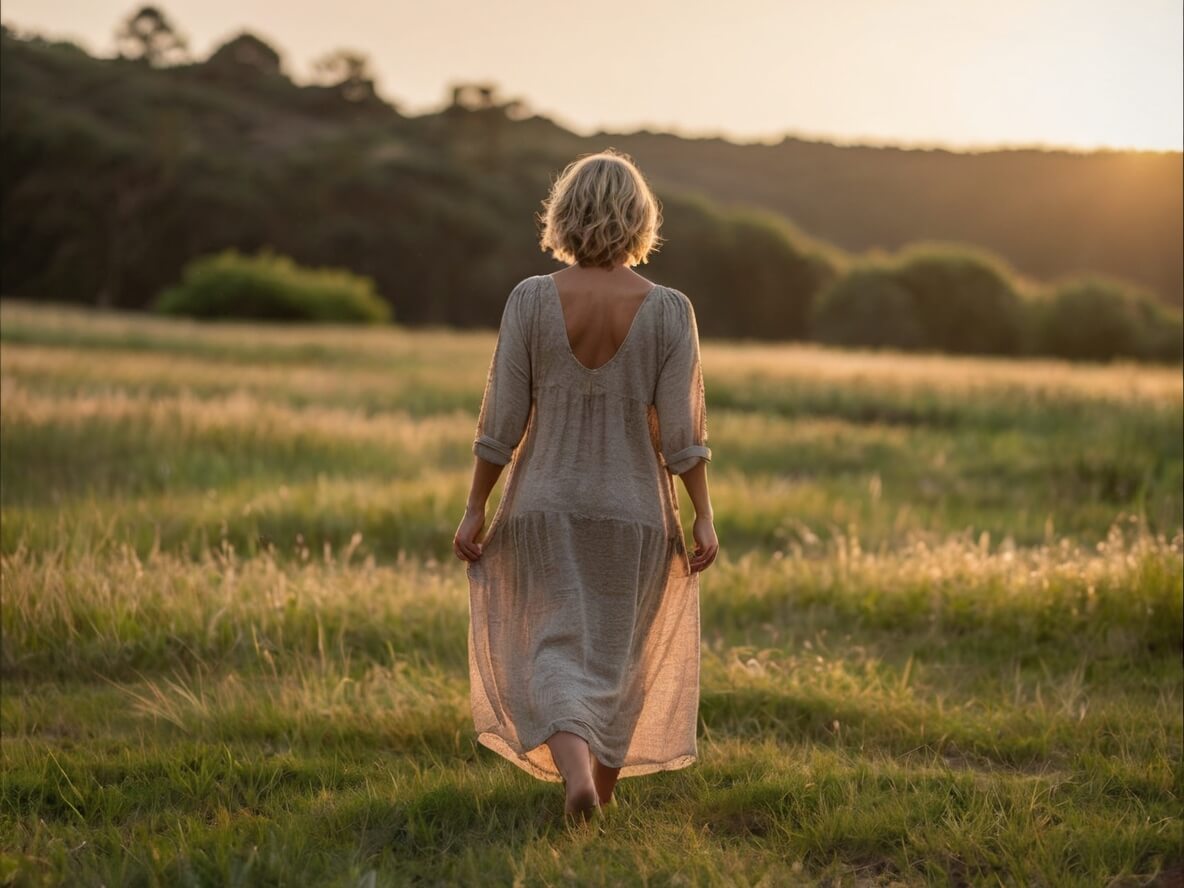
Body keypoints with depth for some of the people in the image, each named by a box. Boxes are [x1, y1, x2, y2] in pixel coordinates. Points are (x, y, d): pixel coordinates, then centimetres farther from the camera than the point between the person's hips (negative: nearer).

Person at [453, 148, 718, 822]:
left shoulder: (531, 299, -9)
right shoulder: (669, 309, -9)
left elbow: (502, 420, -7)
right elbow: (682, 429, -10)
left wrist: (476, 510, 1)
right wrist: (705, 517, -2)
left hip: (545, 505, 0)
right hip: (633, 510, 1)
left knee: (555, 649, 6)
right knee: (615, 653, 17)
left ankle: (575, 766, -19)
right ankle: (603, 789, 29)